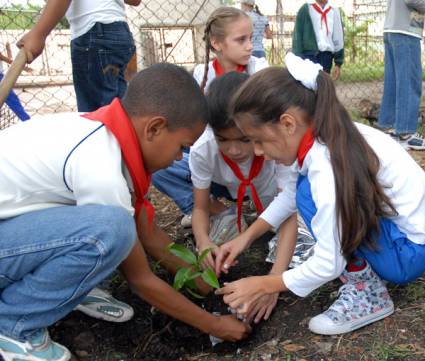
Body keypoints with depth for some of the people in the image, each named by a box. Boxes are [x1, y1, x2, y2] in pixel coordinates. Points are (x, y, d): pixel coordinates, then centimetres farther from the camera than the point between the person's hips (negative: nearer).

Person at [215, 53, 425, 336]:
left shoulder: (327, 166, -30)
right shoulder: (328, 135, -6)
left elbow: (328, 266, -23)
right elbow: (287, 197, 7)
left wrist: (263, 285, -12)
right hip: (400, 224, 9)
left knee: (311, 194, -20)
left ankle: (368, 294, -6)